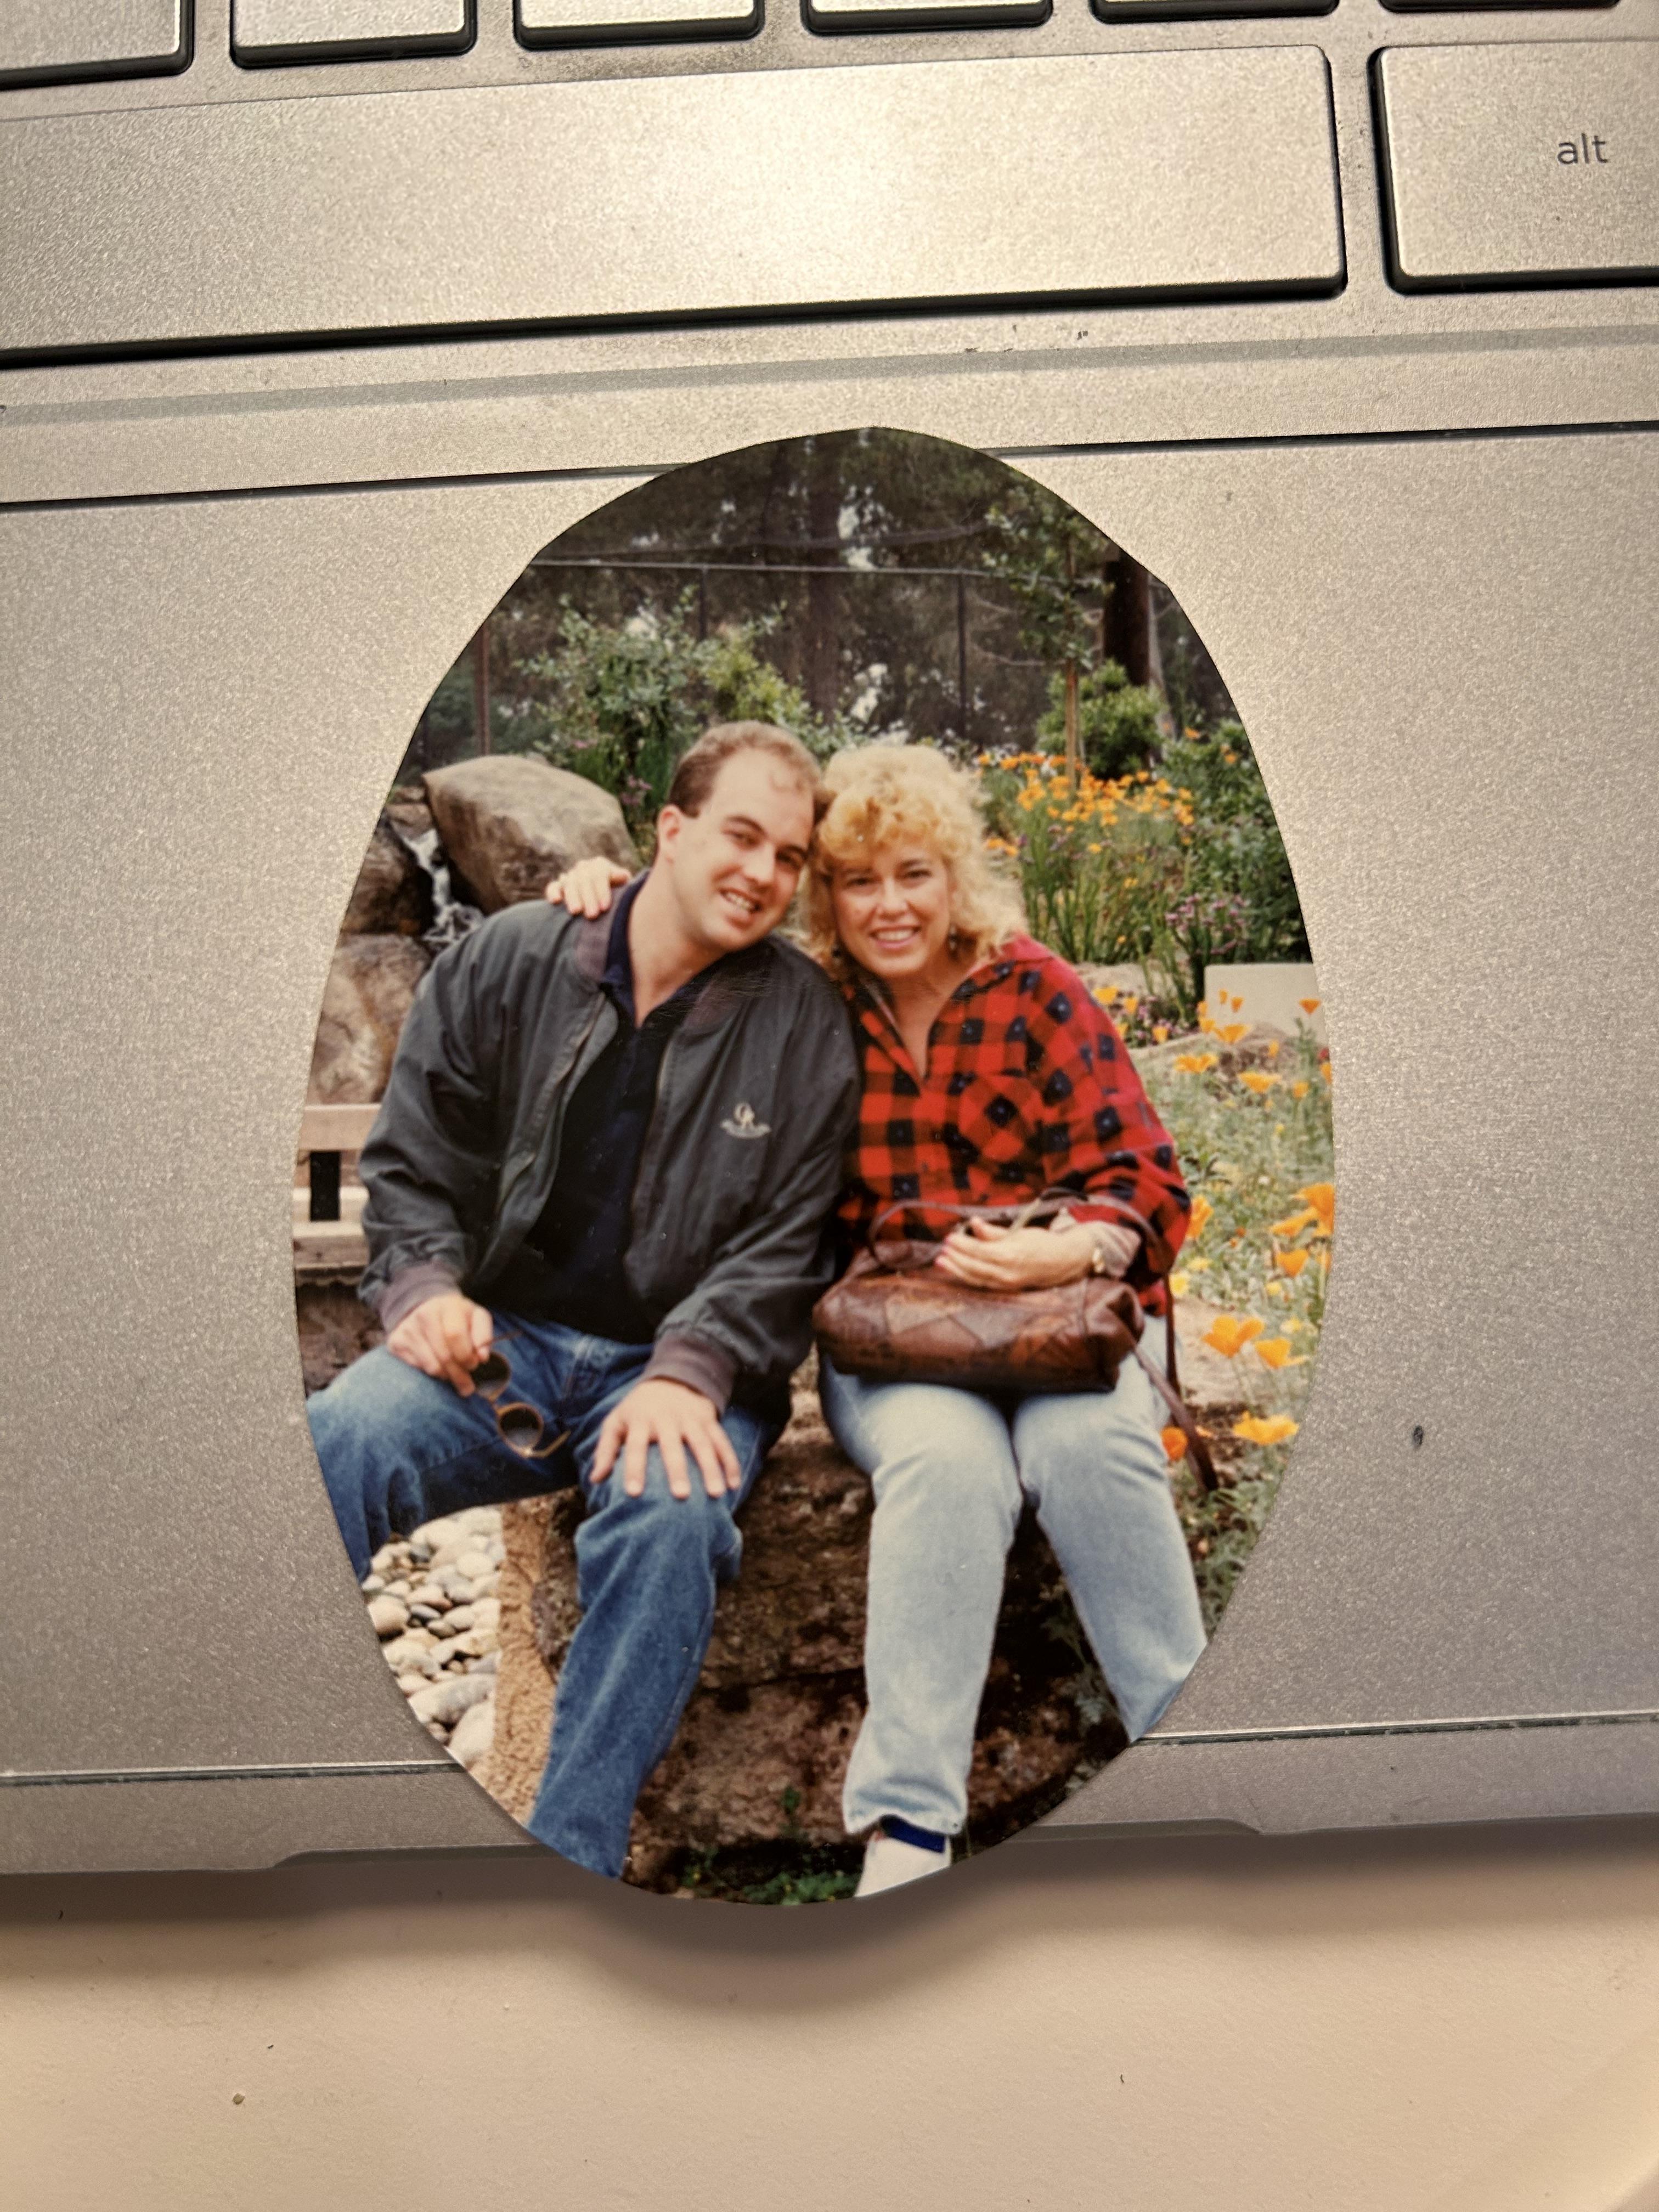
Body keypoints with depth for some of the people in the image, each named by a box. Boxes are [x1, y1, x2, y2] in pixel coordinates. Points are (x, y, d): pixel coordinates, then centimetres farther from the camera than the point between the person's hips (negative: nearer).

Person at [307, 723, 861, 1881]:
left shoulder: (806, 1023, 2)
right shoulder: (505, 961, 5)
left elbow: (784, 1244, -1)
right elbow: (414, 1159, 10)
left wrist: (685, 1371, -16)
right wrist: (425, 1286, -8)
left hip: (678, 1367, -1)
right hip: (500, 1340, 2)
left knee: (673, 1518, -33)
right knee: (330, 1449, -27)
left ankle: (568, 1863, -23)